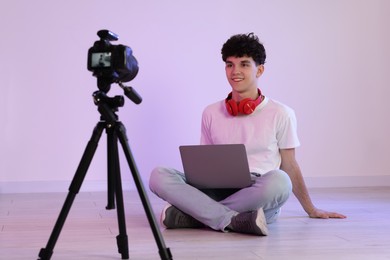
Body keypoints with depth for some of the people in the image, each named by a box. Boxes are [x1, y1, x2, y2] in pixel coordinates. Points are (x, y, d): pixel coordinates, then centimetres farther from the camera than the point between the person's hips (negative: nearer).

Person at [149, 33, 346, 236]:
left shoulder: (281, 114, 7)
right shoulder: (211, 113, 15)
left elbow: (289, 166, 13)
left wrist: (311, 210, 15)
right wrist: (196, 180, 0)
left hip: (260, 198, -2)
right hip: (218, 191, 2)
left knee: (278, 181, -38)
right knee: (159, 175, -22)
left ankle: (189, 214, -28)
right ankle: (234, 221, -34)